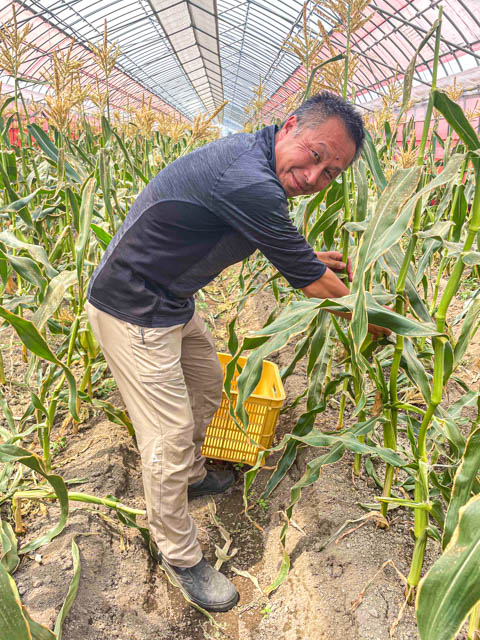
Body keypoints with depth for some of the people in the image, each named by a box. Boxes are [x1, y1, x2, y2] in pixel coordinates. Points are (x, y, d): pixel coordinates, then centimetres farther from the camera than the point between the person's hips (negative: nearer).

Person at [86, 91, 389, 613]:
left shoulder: (249, 158, 2)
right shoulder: (249, 184, -30)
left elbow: (271, 240, 24)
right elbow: (312, 284, -19)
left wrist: (310, 257, 23)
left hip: (169, 302, 10)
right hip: (132, 314, -10)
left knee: (206, 383, 24)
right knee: (170, 433, 0)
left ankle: (191, 475, 49)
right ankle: (179, 556, 23)